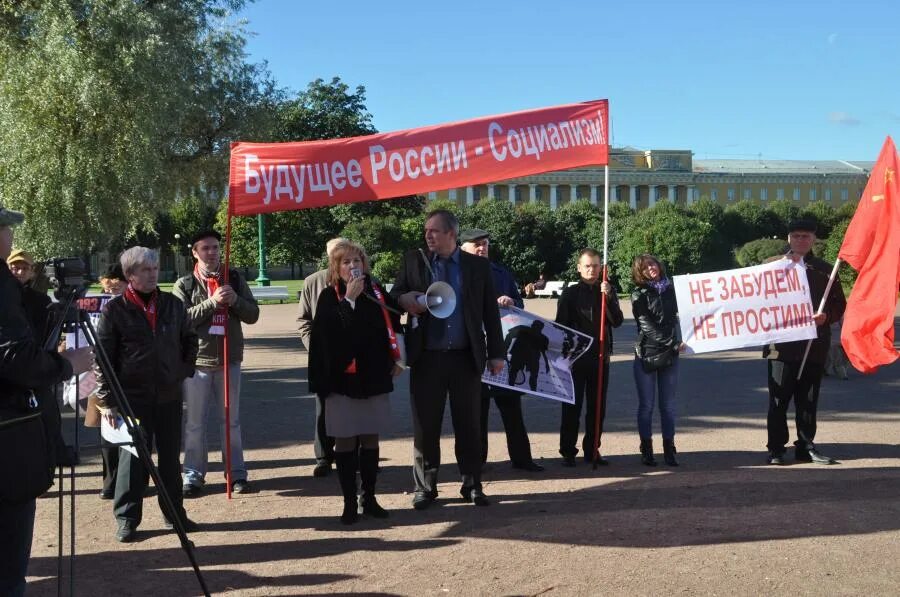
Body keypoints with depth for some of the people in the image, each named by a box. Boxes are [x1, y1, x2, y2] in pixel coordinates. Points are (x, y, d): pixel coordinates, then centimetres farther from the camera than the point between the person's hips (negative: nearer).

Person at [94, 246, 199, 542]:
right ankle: (126, 519, 12)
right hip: (132, 397, -4)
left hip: (169, 396, 4)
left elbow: (189, 339, 20)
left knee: (171, 457, 12)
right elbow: (102, 357, -6)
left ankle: (175, 513, 24)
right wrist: (107, 400, -10)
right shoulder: (115, 310, -6)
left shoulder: (173, 304, 5)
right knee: (132, 457, 0)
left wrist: (186, 369, 10)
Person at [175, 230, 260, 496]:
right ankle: (193, 475, 13)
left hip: (229, 359, 2)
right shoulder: (184, 284, 0)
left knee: (231, 420, 10)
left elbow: (253, 314, 3)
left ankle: (237, 473, 18)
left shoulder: (234, 279, 6)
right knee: (194, 423, 5)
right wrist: (211, 302, -21)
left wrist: (235, 301, -16)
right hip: (197, 360, -2)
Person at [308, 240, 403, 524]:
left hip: (374, 377, 3)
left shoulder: (375, 291, 6)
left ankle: (369, 498, 20)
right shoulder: (330, 297, -3)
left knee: (370, 439, 9)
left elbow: (391, 324, 16)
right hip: (343, 378, -3)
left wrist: (393, 360, 13)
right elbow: (329, 332, -19)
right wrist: (348, 299, -20)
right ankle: (350, 502, 10)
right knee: (345, 441, 1)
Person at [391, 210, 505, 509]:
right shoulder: (413, 261, 5)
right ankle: (425, 487, 17)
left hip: (466, 358, 0)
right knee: (425, 426, 5)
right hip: (427, 358, 1)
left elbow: (491, 311, 6)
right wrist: (403, 299, -15)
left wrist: (496, 353, 2)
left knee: (469, 425, 6)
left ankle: (472, 485, 18)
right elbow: (394, 295, 10)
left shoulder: (477, 266, 4)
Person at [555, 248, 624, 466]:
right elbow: (561, 324, -1)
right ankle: (568, 452, 6)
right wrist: (564, 353, -7)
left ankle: (592, 450, 17)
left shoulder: (607, 291, 9)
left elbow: (617, 321, -2)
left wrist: (608, 297, -15)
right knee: (572, 407, 0)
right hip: (576, 357, -3)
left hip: (600, 357, 3)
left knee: (597, 407, 7)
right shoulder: (570, 293, 0)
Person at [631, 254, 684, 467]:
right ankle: (646, 451, 10)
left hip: (670, 355, 3)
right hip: (646, 355, -2)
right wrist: (672, 342, -15)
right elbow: (646, 325, -9)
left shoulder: (672, 289, 10)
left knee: (668, 405, 6)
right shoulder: (639, 295, -1)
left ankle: (669, 449, 12)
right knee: (646, 405, 2)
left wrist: (680, 340, -3)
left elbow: (679, 317, 15)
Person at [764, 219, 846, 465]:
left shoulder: (825, 270, 12)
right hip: (782, 345, -2)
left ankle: (806, 447, 17)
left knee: (808, 401, 8)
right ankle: (776, 449, 5)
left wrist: (826, 316, -9)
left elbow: (839, 304, 9)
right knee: (778, 400, -1)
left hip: (814, 345, 2)